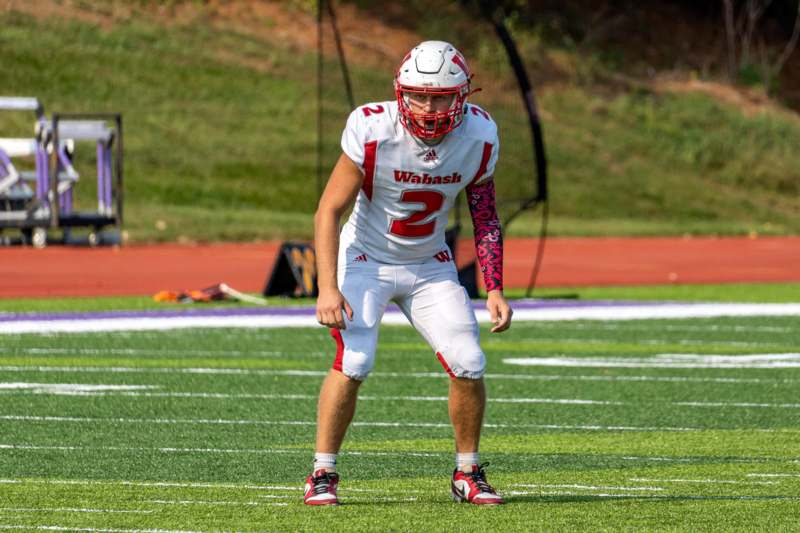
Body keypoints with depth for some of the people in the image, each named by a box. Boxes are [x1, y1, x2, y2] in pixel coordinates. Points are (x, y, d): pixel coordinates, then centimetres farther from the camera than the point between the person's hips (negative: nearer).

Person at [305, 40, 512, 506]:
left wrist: (495, 290, -7)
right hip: (367, 259, -3)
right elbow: (329, 210, -19)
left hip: (430, 265, 3)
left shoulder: (478, 137, -14)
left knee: (468, 364, -10)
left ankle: (468, 474, 11)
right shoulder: (373, 131, -25)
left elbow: (486, 219, 1)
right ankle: (323, 474, -9)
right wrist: (327, 288, -27)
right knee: (354, 360, -23)